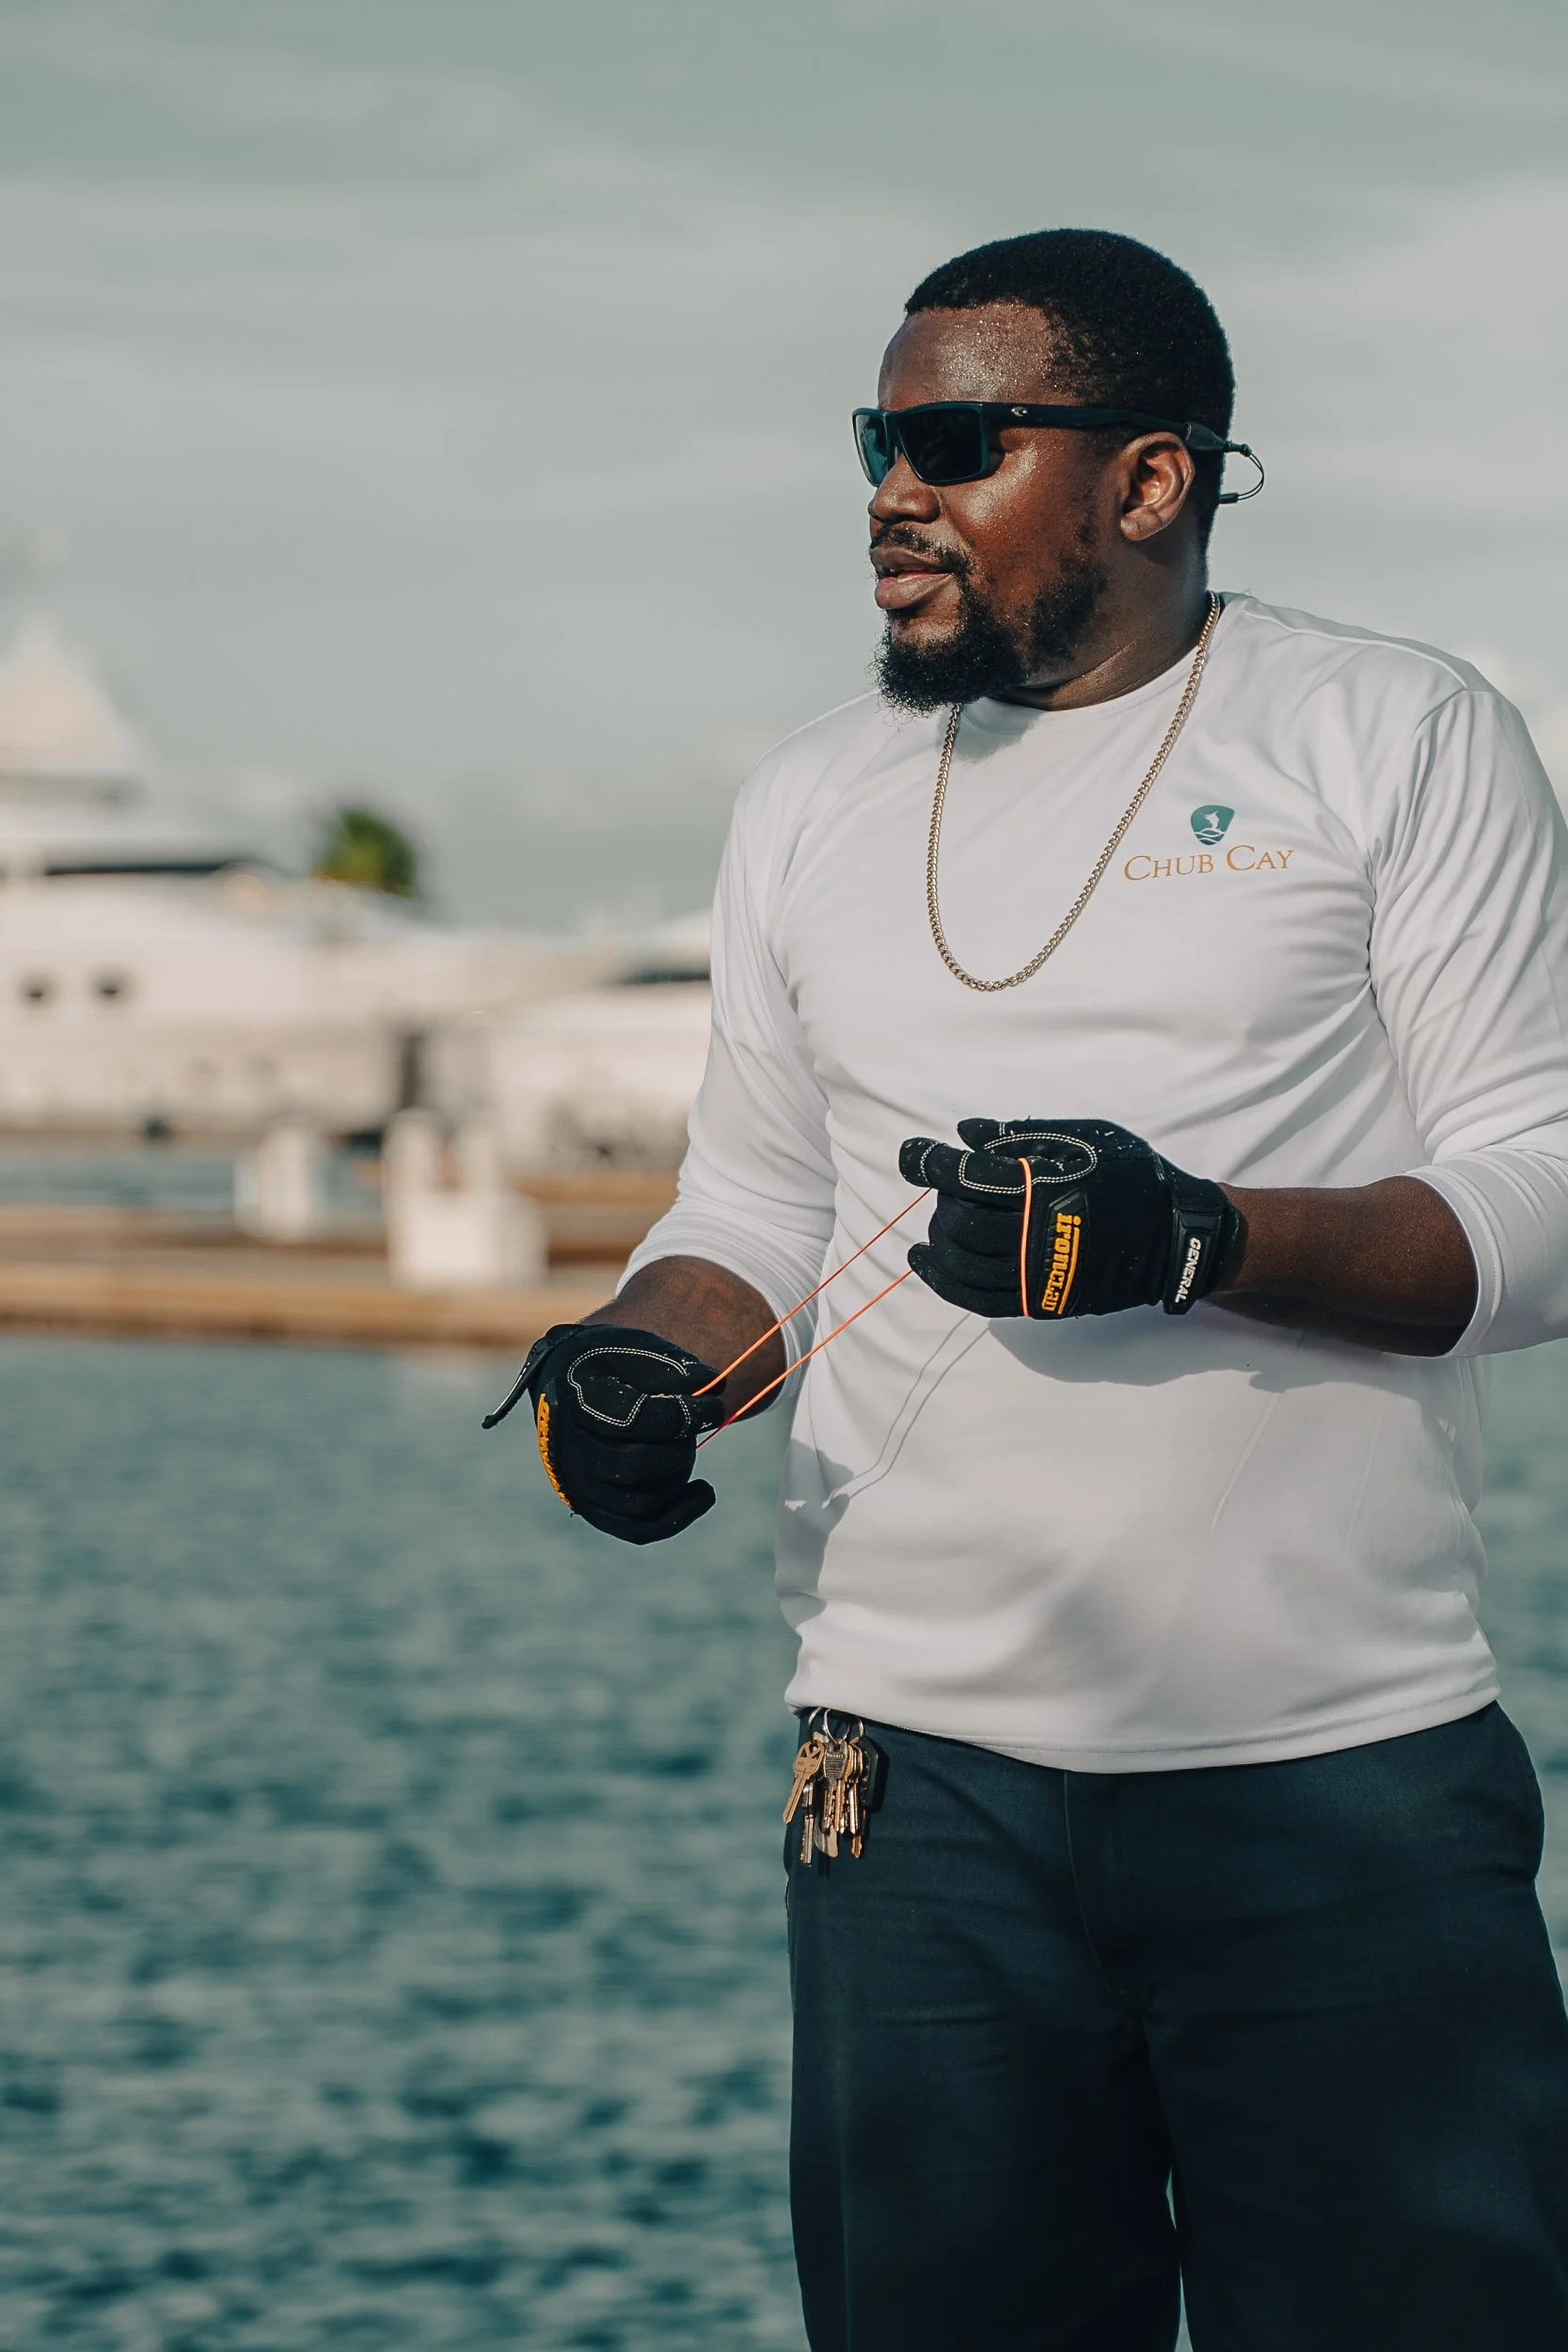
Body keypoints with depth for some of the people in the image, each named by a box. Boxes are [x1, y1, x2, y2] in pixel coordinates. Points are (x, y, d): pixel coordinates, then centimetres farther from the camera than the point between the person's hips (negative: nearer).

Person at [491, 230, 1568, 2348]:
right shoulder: (813, 802, 16)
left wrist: (1202, 1241, -20)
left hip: (1343, 1778, -3)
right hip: (929, 1773, 4)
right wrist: (649, 1368, -2)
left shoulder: (1398, 741, 2)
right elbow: (753, 1209, 21)